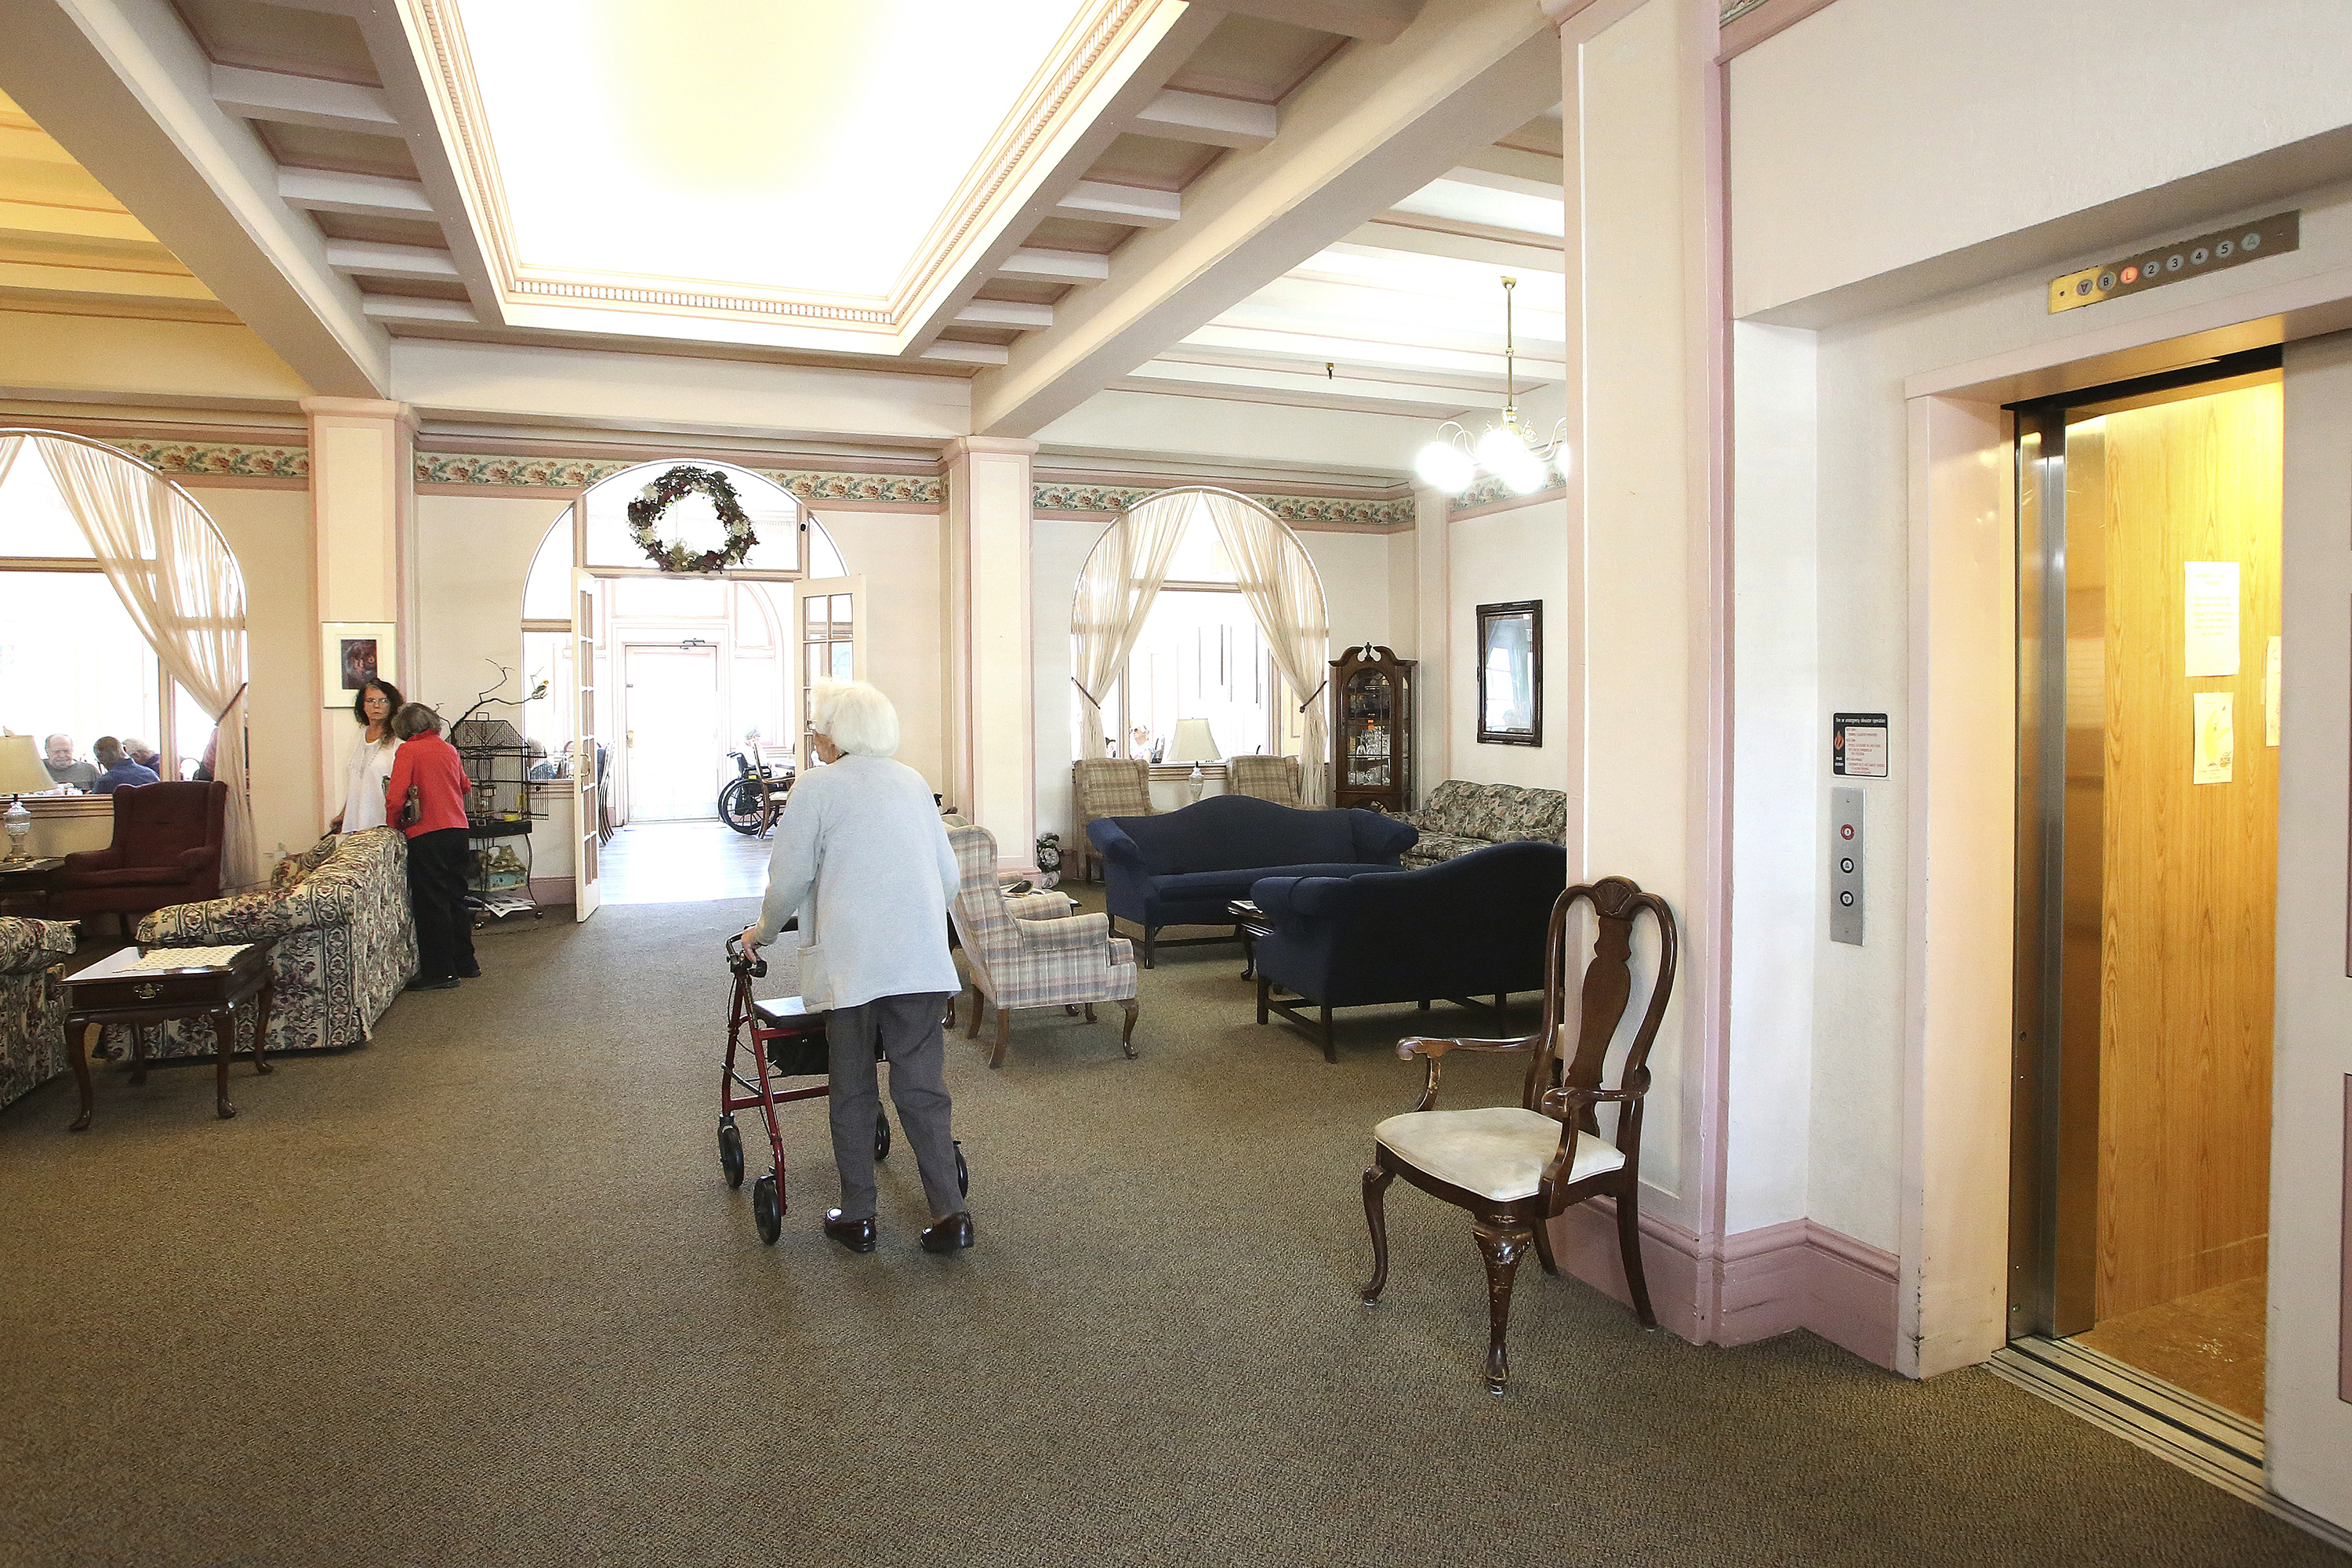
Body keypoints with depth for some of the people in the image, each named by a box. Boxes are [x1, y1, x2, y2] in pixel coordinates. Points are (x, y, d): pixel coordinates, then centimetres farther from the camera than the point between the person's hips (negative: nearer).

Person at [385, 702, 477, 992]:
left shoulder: (407, 751, -7)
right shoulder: (448, 749, 10)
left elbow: (395, 797, -13)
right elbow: (465, 785, 24)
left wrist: (393, 824, 3)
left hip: (427, 835, -6)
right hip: (457, 829, 6)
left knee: (431, 903, 0)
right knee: (455, 898, 15)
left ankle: (440, 972, 2)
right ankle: (465, 963, 21)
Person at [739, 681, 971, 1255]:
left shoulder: (816, 787, -1)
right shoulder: (912, 782, 14)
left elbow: (789, 879, 0)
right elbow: (948, 874, 16)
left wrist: (763, 930, 18)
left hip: (851, 962, -4)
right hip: (922, 960, 4)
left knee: (852, 1091, 10)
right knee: (923, 1087, 8)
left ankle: (857, 1217, 19)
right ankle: (949, 1213, 6)